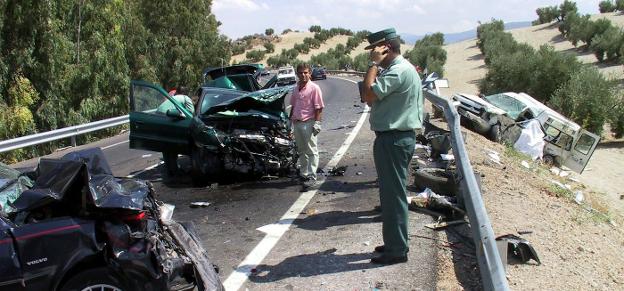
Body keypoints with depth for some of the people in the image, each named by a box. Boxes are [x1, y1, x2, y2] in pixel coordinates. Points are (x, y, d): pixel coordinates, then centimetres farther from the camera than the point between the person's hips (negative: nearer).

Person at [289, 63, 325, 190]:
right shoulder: (296, 89, 13)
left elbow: (319, 107, -10)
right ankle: (303, 174, 26)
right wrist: (290, 119, 18)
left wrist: (317, 122, -16)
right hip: (297, 123, 7)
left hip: (308, 123, -7)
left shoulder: (314, 88, -7)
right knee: (301, 151, 16)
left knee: (311, 151, -4)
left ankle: (312, 177, -5)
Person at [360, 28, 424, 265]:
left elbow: (369, 95, -25)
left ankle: (397, 249, 3)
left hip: (392, 139, -11)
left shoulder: (398, 71, -18)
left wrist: (374, 64, -18)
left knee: (393, 194, -5)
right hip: (399, 136, 11)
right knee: (392, 192, 17)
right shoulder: (404, 68, 16)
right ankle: (395, 243, 28)